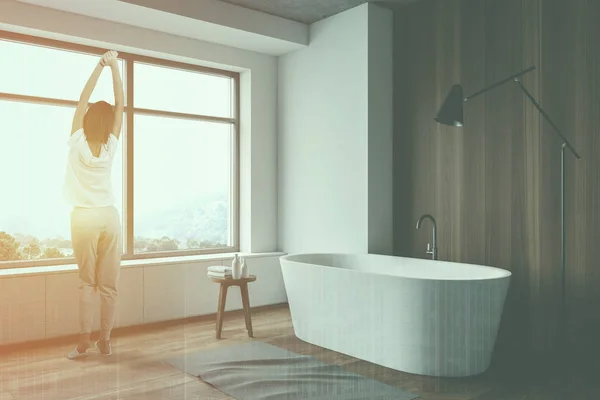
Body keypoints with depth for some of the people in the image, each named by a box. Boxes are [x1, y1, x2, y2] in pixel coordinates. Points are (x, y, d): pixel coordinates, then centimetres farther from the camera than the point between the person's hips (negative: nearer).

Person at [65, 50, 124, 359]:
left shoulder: (77, 143, -4)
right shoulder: (110, 147, -1)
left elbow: (82, 101, 3)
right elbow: (120, 105, 3)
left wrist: (99, 68, 6)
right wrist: (115, 67, 4)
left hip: (84, 218, -1)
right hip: (109, 217, 1)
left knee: (87, 282, 5)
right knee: (109, 284, 5)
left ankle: (84, 342, 5)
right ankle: (104, 341, 11)